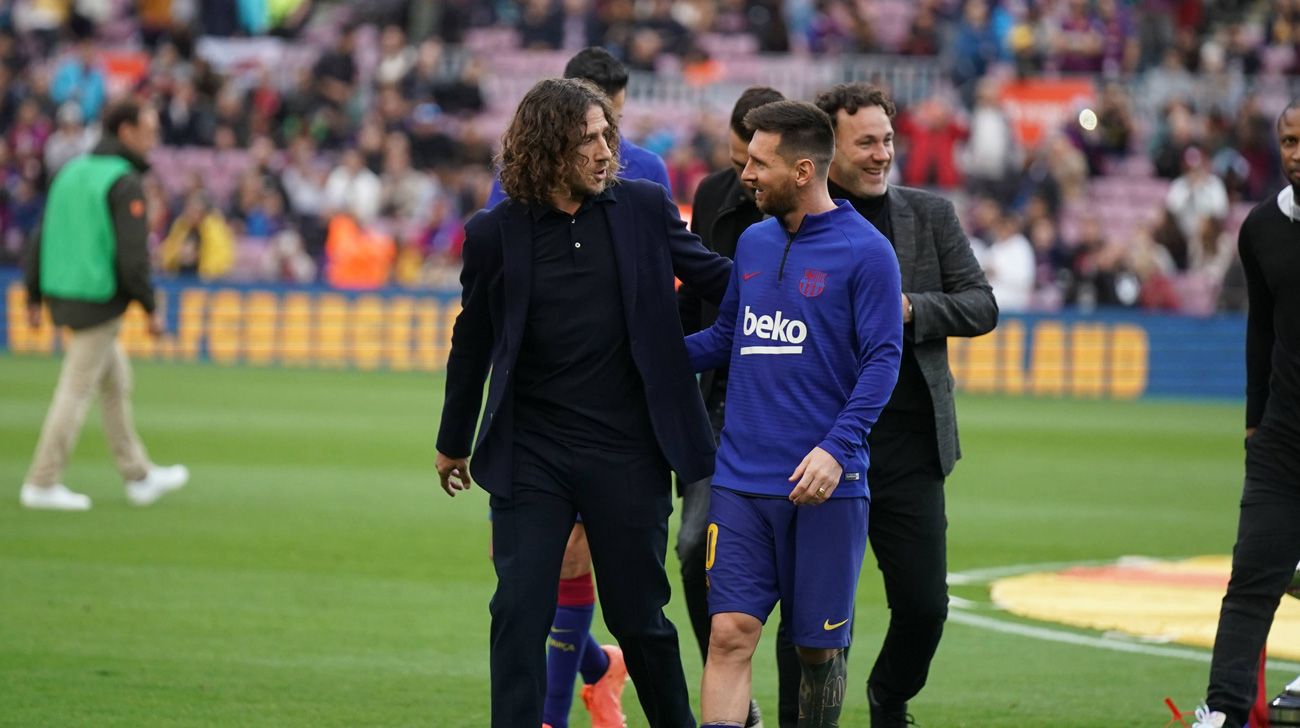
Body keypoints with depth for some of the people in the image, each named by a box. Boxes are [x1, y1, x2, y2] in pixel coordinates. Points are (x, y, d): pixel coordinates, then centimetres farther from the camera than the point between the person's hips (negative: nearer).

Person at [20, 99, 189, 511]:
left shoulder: (72, 172, 11)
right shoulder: (125, 182, -13)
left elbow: (42, 241, 12)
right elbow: (132, 253, -19)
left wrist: (34, 297, 16)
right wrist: (151, 309, -12)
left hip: (61, 293, 8)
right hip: (100, 302, -8)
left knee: (116, 380, 17)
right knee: (77, 389, -2)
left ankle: (138, 476, 23)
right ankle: (43, 483, 0)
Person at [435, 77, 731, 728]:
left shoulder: (645, 209, 0)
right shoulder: (495, 234, -2)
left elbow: (715, 277, 11)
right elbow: (471, 343, 10)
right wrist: (453, 443, 19)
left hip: (628, 454, 0)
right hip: (531, 455, 0)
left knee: (639, 618, 8)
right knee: (520, 615, -4)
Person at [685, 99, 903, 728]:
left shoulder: (865, 252, -6)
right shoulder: (752, 243, 12)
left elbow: (882, 361, -10)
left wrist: (837, 447, -20)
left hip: (826, 487, -4)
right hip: (742, 481, 4)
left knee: (819, 647, 5)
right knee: (730, 634, -7)